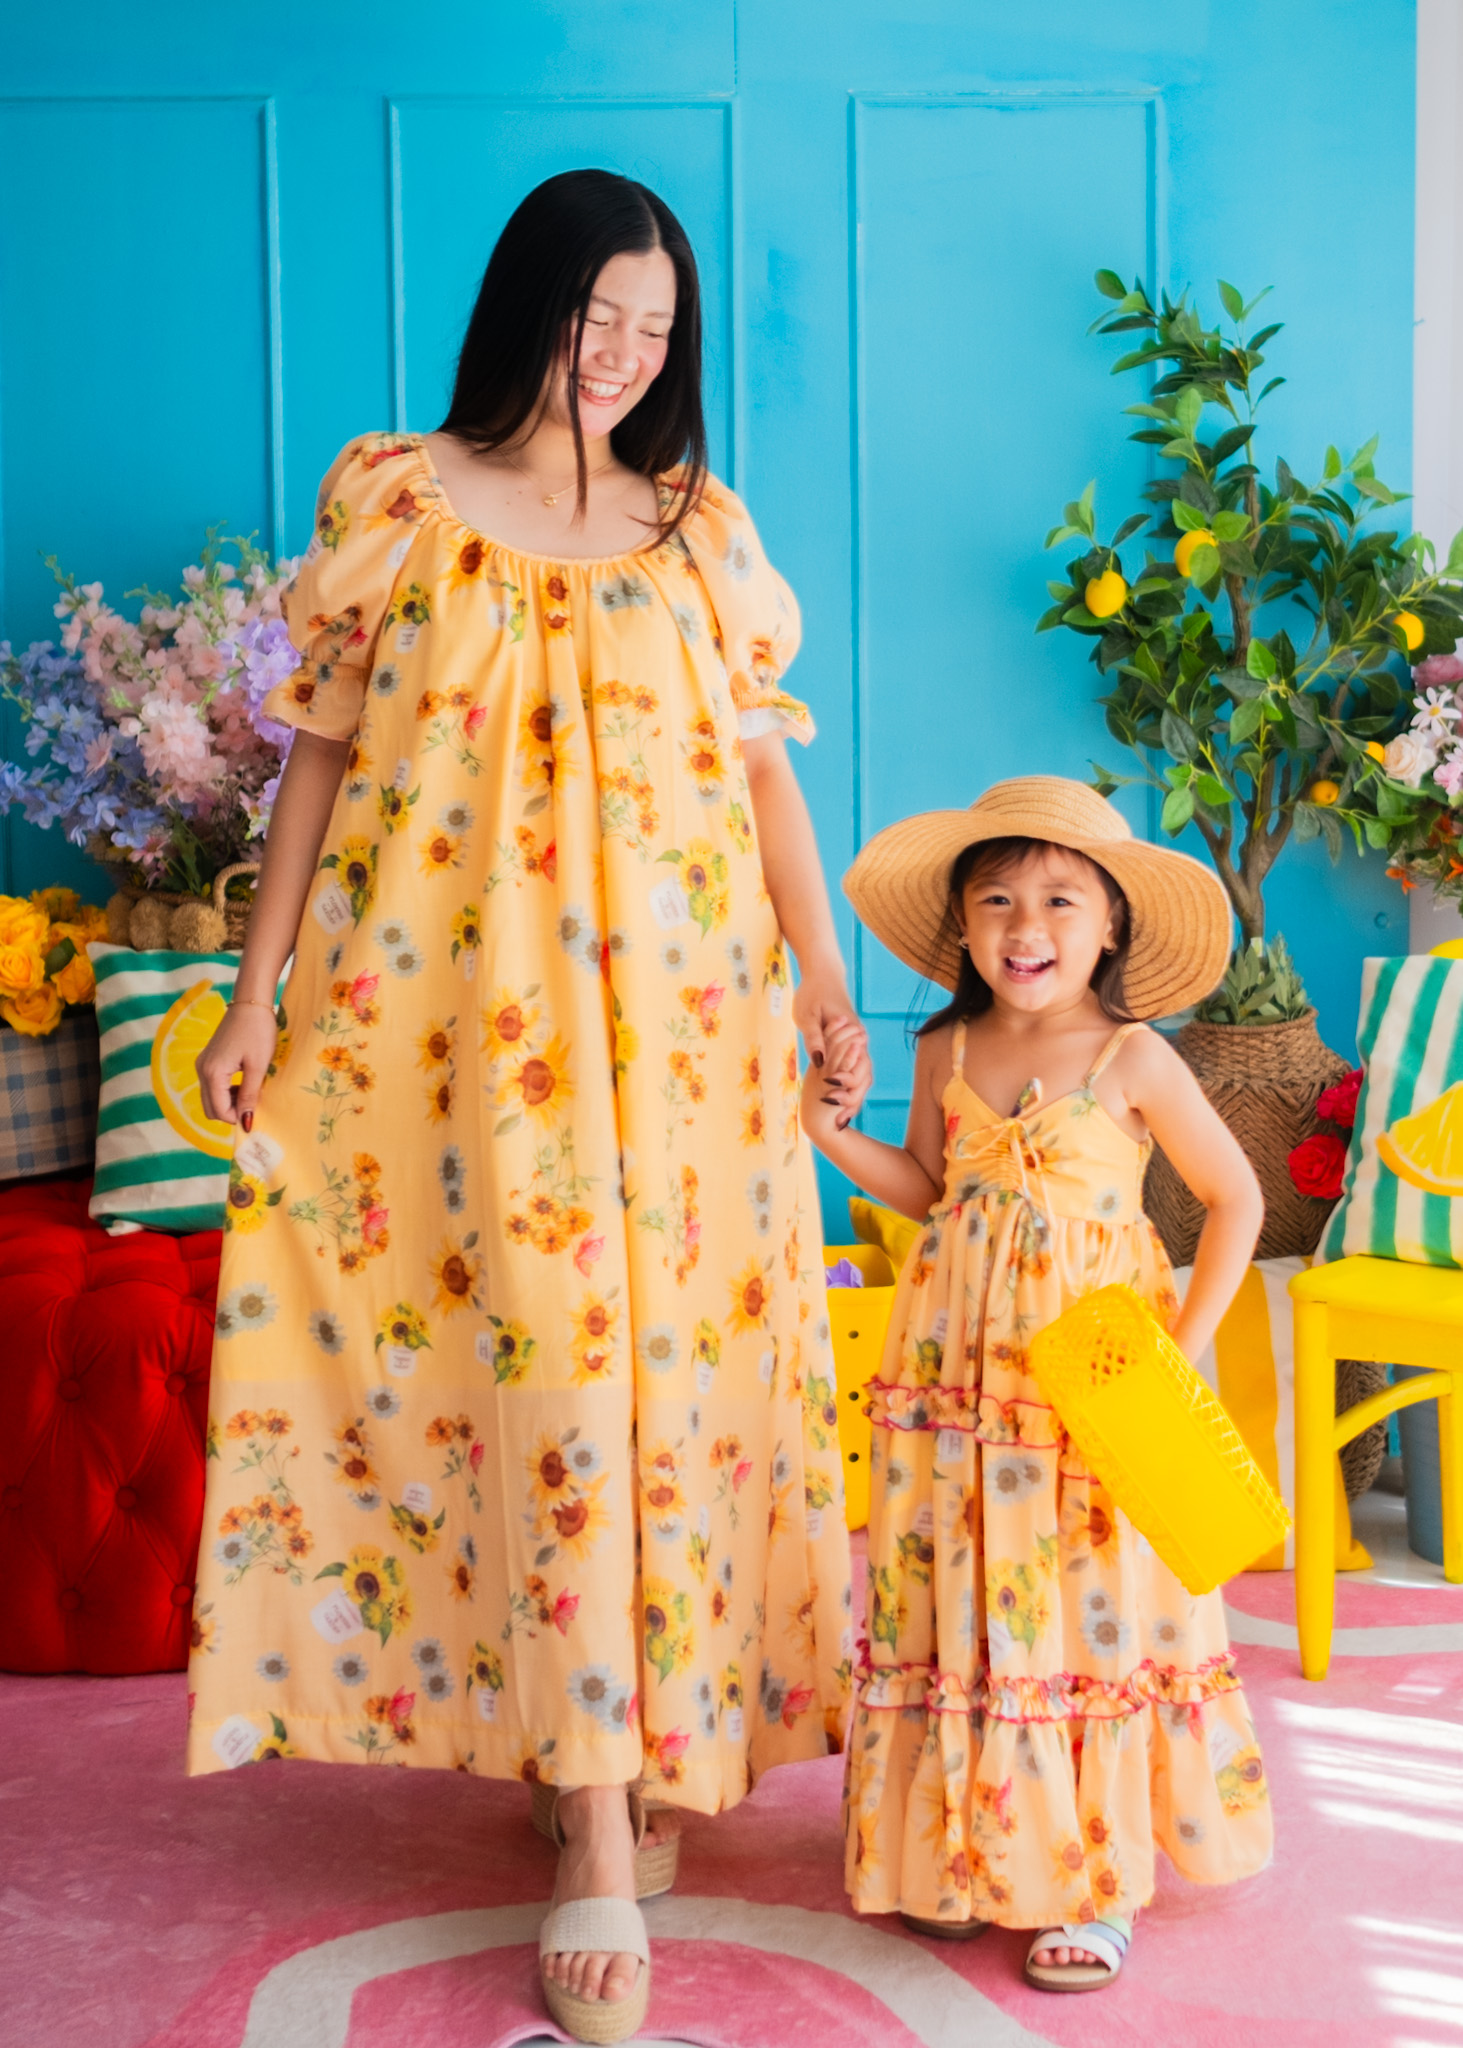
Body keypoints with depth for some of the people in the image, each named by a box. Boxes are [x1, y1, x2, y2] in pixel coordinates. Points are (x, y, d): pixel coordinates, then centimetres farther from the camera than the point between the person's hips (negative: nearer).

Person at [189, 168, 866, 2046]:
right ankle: (600, 1844, -3)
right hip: (468, 1007, -3)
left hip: (676, 1013, 3)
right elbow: (321, 753, 3)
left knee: (671, 1360, 3)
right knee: (551, 1373, -8)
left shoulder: (696, 528, 11)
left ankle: (630, 1743, 22)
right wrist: (260, 987, -1)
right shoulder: (396, 502, 4)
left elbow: (762, 762, 11)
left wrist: (820, 966, 1)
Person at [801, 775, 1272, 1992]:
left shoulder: (1133, 1060, -7)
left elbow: (1237, 1198, -1)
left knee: (1094, 1606, 2)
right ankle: (972, 1852, 22)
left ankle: (1100, 1875, 14)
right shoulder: (946, 1055, 4)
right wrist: (839, 1135, 1)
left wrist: (1185, 1345, -6)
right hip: (960, 1372, 4)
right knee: (962, 1604, 7)